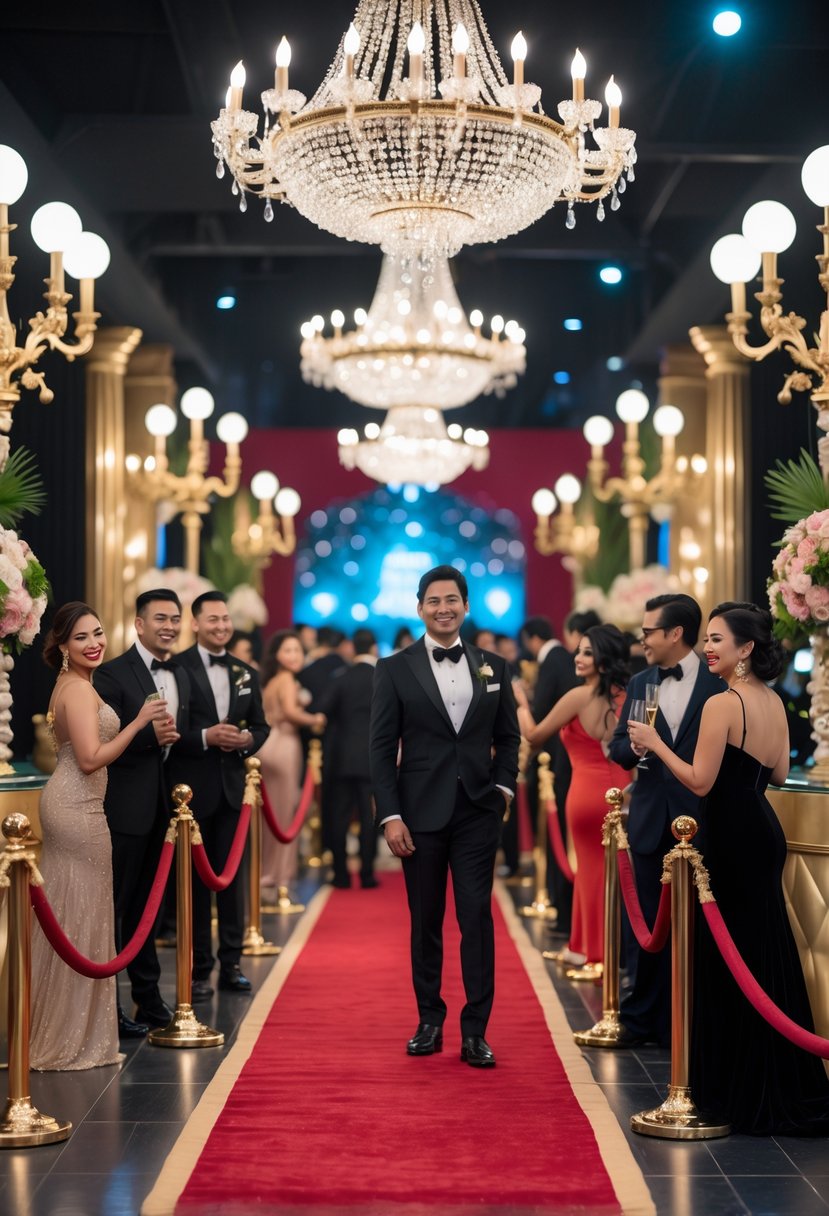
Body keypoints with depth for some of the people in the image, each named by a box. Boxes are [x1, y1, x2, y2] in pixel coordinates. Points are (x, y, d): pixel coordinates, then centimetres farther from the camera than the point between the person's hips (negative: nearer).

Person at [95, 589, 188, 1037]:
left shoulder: (180, 678, 12)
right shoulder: (113, 674, -11)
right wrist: (149, 735, -27)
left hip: (164, 810, 7)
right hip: (126, 810, -7)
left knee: (145, 908, 17)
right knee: (115, 908, 0)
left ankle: (148, 999, 26)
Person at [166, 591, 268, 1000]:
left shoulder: (246, 674, 11)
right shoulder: (177, 668, -7)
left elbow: (261, 726, 13)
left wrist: (248, 739, -8)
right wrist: (205, 737, -22)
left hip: (232, 786, 5)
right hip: (192, 788, -4)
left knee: (232, 875, 9)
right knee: (196, 878, 4)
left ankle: (231, 964, 17)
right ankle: (199, 969, 11)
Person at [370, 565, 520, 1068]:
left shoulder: (493, 667, 8)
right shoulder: (395, 669, 1)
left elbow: (508, 737, 14)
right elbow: (382, 748, -1)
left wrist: (504, 786, -2)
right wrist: (390, 815, -7)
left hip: (477, 813, 1)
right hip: (421, 813, -1)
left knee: (477, 916, -3)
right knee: (426, 920, 8)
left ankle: (475, 1031, 1)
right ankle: (430, 1021, 20)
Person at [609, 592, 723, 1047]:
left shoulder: (719, 685, -4)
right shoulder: (640, 684, 10)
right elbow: (618, 747, 11)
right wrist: (633, 745, -12)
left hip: (700, 821, -4)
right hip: (651, 819, 4)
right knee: (645, 926, 9)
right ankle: (640, 1017, 20)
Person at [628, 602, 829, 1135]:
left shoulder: (722, 704, -17)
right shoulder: (774, 701, 8)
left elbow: (700, 782, -18)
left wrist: (655, 743, -8)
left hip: (734, 838, -8)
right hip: (765, 832, 8)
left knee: (732, 959, 1)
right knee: (766, 955, 15)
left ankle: (745, 1090, 10)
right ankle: (785, 1085, 23)